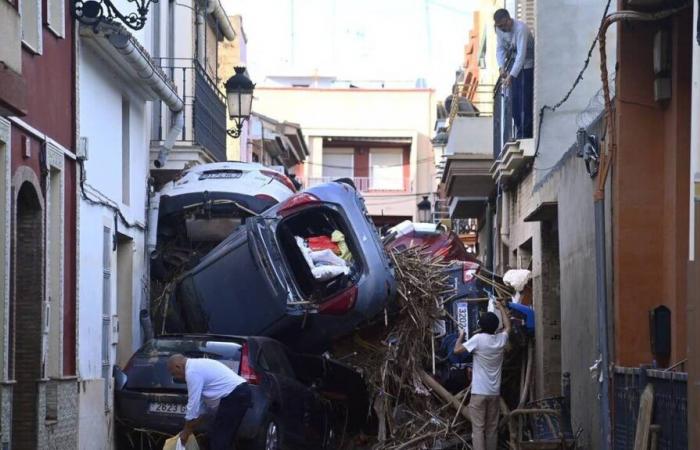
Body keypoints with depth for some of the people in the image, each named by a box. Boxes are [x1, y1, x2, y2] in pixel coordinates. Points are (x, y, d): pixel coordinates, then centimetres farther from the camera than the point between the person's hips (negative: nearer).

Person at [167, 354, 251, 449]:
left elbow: (193, 404, -8)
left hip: (234, 396, -10)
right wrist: (190, 429, 28)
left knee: (218, 438, -3)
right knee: (224, 437, 16)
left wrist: (186, 432, 3)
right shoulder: (197, 365, 22)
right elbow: (199, 401, 27)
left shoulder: (192, 371, -9)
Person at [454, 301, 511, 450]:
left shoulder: (478, 339, -12)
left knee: (478, 428, -6)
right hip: (494, 392, 5)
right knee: (492, 427, 10)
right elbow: (508, 325, 25)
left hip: (479, 392, -5)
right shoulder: (501, 339, 3)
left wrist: (461, 336, 9)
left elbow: (457, 350, -9)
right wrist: (501, 307, 37)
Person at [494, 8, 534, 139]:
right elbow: (500, 48, 1)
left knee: (525, 100, -11)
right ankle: (519, 132, 13)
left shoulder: (521, 28, -29)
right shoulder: (499, 30, -7)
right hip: (513, 64, 7)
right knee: (514, 99, 4)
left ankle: (526, 134, -8)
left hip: (527, 64, -7)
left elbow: (521, 54, -35)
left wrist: (511, 76, -40)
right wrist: (502, 67, -17)